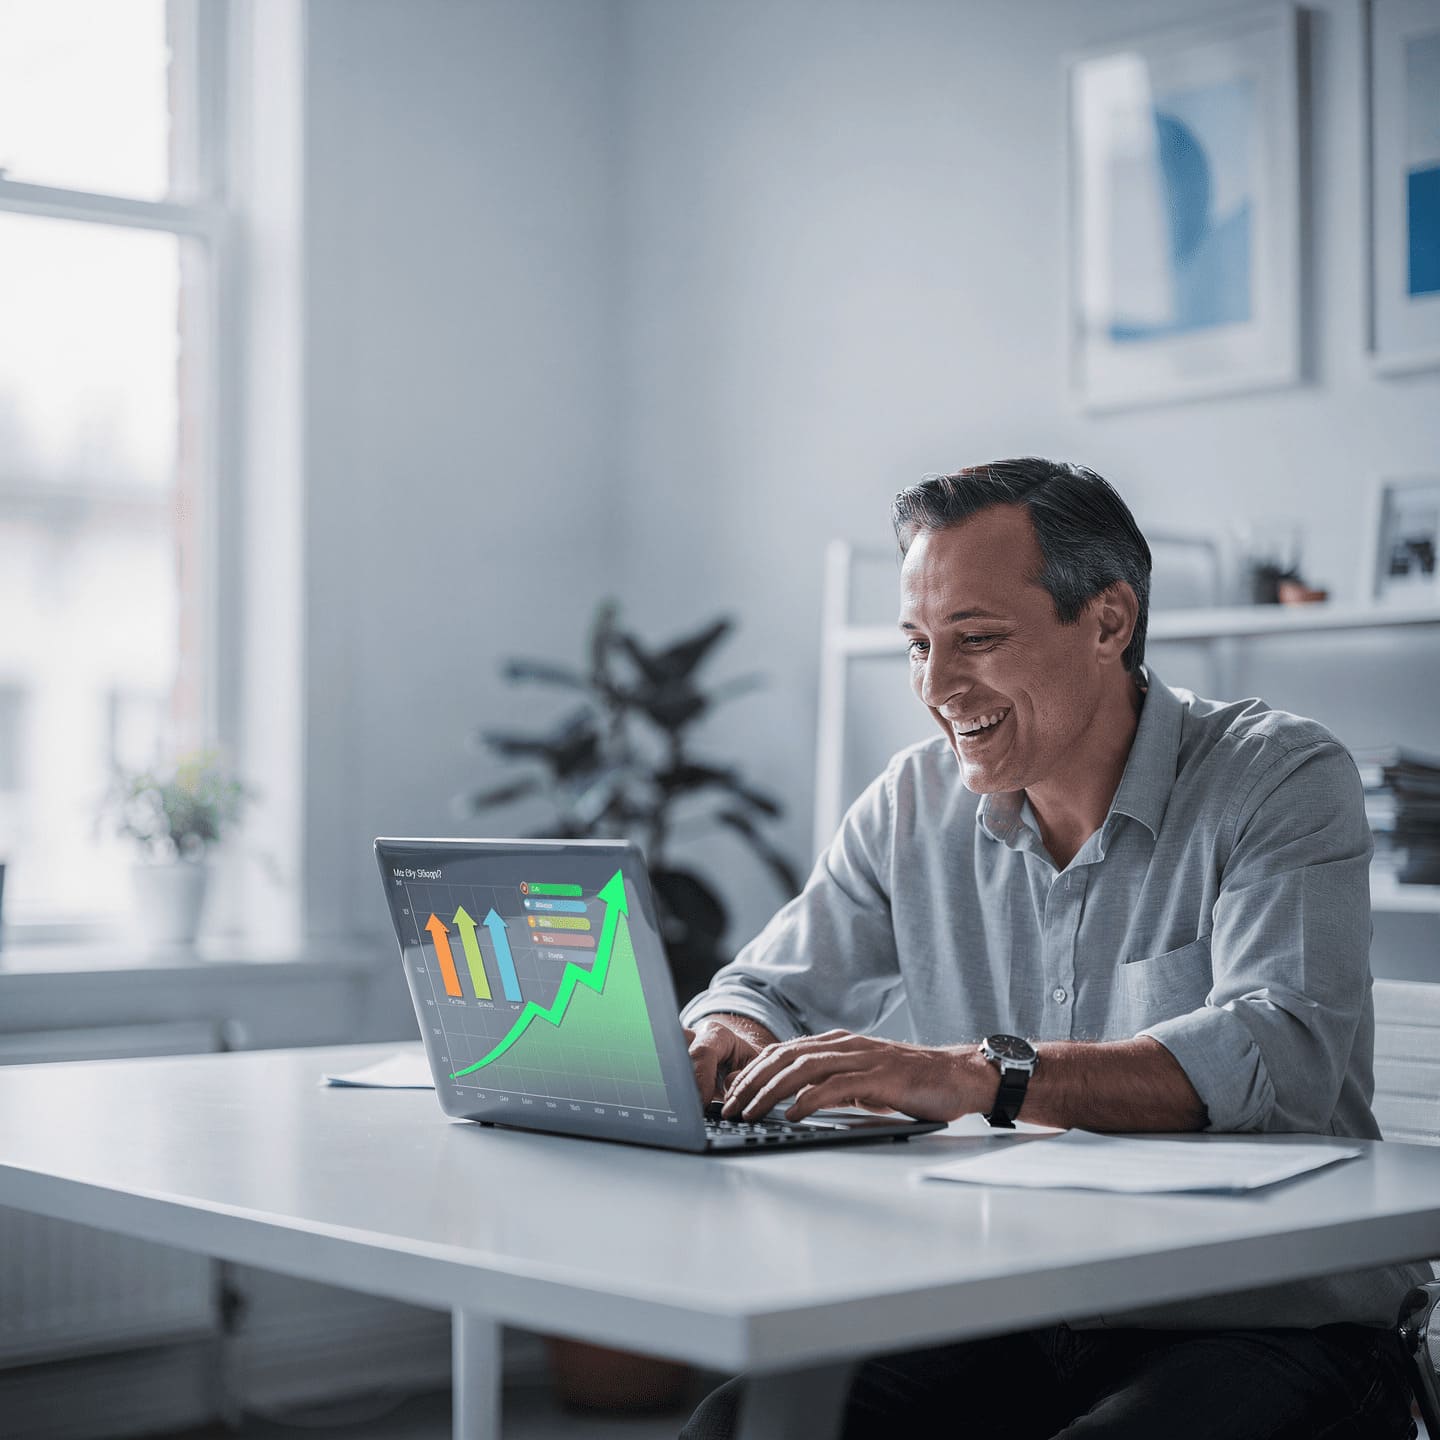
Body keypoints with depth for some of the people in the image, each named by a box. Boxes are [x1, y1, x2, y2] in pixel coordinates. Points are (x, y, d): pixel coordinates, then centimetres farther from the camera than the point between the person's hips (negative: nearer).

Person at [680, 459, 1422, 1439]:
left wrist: (975, 1073, -35)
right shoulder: (914, 806, 8)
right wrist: (716, 1045, -12)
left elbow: (1284, 1057, -23)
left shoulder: (1283, 779, -8)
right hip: (1008, 1327, 4)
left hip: (1268, 1329, -3)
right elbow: (770, 992, 15)